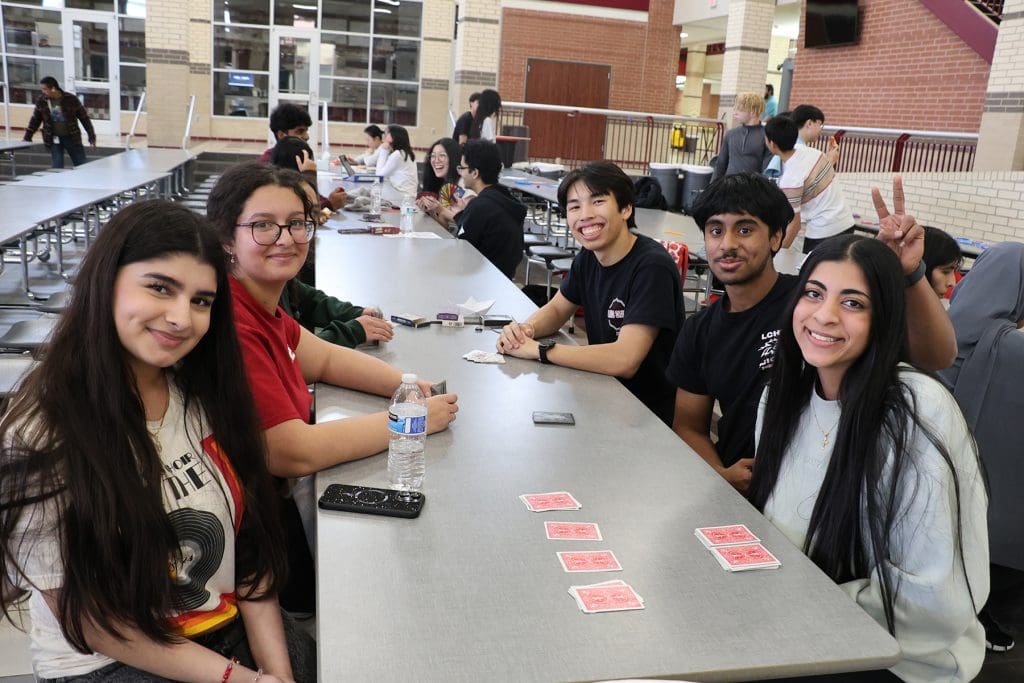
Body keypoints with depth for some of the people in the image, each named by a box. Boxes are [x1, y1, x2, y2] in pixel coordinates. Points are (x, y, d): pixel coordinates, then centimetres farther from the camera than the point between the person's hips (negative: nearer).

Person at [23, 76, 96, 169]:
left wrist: (92, 137, -4)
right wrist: (27, 137, 10)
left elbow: (84, 117, -3)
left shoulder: (71, 99, -9)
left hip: (72, 138, -2)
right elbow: (35, 120, 11)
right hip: (54, 140, 2)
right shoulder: (41, 102, -1)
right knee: (57, 168, -3)